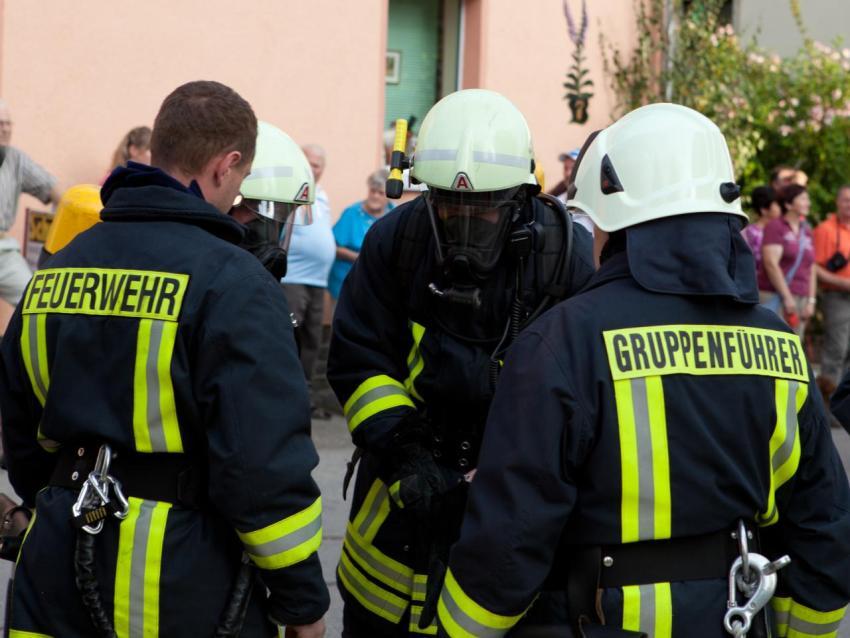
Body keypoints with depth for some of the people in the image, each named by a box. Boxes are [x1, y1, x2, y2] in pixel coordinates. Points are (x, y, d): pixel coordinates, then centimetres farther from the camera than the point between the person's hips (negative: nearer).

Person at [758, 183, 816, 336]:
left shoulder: (807, 231, 17)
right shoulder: (775, 227, -3)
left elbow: (811, 269, 19)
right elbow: (771, 263, -11)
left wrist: (811, 300, 10)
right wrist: (787, 297, -14)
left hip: (800, 299, 7)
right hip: (774, 295, -7)